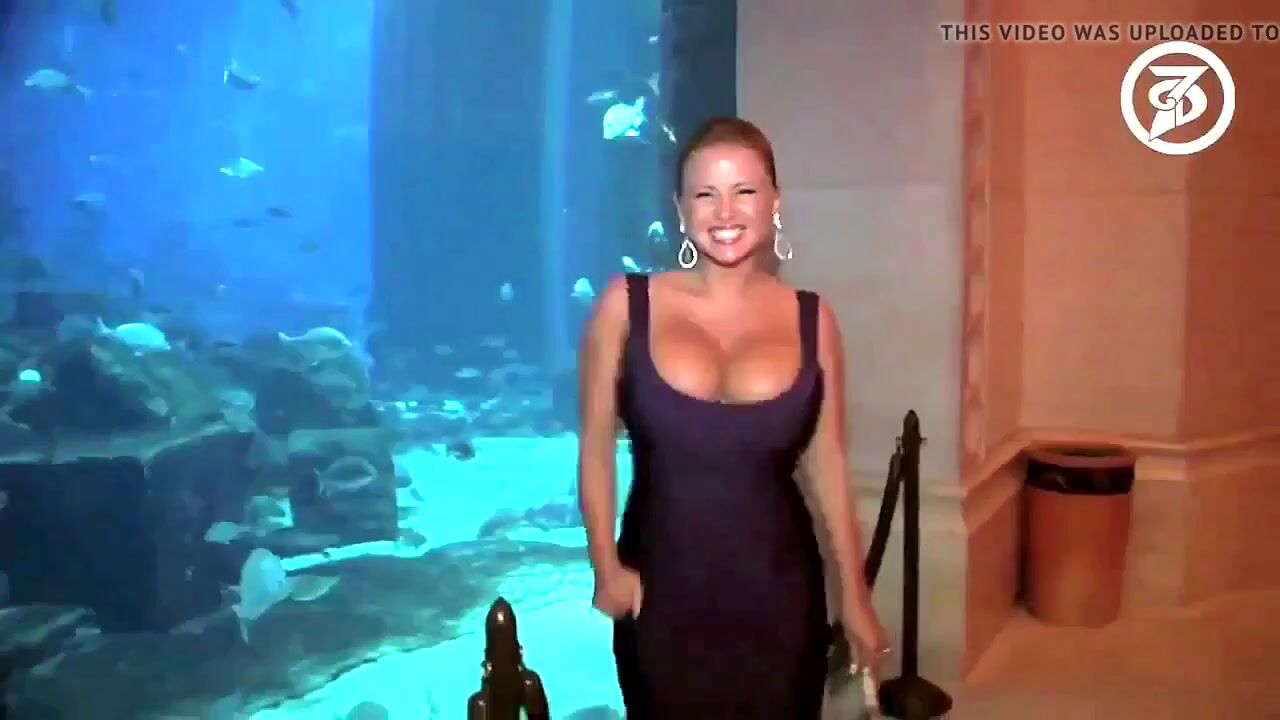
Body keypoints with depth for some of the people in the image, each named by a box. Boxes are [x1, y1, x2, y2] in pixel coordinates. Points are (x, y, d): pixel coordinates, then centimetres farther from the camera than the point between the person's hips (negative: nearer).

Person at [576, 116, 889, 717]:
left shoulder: (811, 320, -2)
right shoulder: (626, 305, -7)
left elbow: (827, 465, 4)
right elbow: (596, 447, 0)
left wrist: (854, 595, 7)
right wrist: (605, 565, -5)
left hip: (777, 589, 1)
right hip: (662, 587, -1)